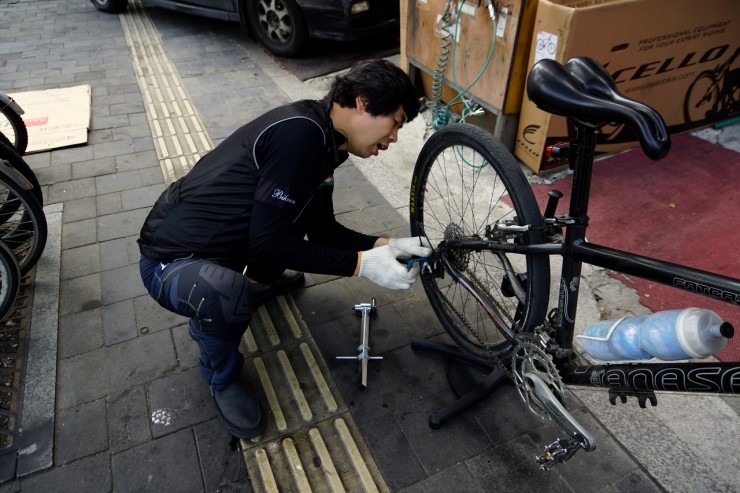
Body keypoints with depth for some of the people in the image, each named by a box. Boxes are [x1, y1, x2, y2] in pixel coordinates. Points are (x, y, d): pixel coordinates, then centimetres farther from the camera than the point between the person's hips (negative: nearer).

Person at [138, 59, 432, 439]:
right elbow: (268, 242, -27)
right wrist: (361, 264, -23)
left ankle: (261, 283, 27)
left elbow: (322, 229, 9)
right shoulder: (300, 133, -28)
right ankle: (222, 376, -5)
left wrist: (385, 246, -4)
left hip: (221, 245, 8)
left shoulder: (323, 139, 1)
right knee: (225, 295, -39)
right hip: (173, 260, -8)